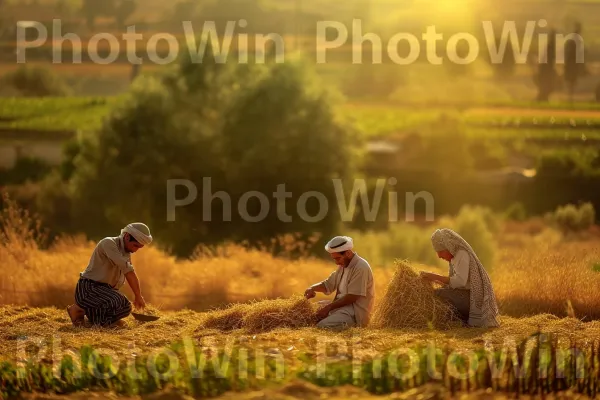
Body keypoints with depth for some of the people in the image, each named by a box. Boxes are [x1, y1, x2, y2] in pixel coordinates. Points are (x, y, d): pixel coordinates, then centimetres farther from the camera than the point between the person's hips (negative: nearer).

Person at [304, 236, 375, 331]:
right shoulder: (343, 265, 14)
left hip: (356, 313, -9)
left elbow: (352, 297, -20)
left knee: (322, 326, -27)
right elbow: (328, 284, 19)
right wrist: (312, 288, -2)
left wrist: (328, 307, -18)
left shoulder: (360, 267, -17)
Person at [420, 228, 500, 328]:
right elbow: (455, 282, 12)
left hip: (474, 299, -10)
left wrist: (435, 277, -22)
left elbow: (460, 281, -25)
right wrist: (435, 280, 0)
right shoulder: (454, 257, 14)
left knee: (438, 294, -20)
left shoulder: (462, 254, -14)